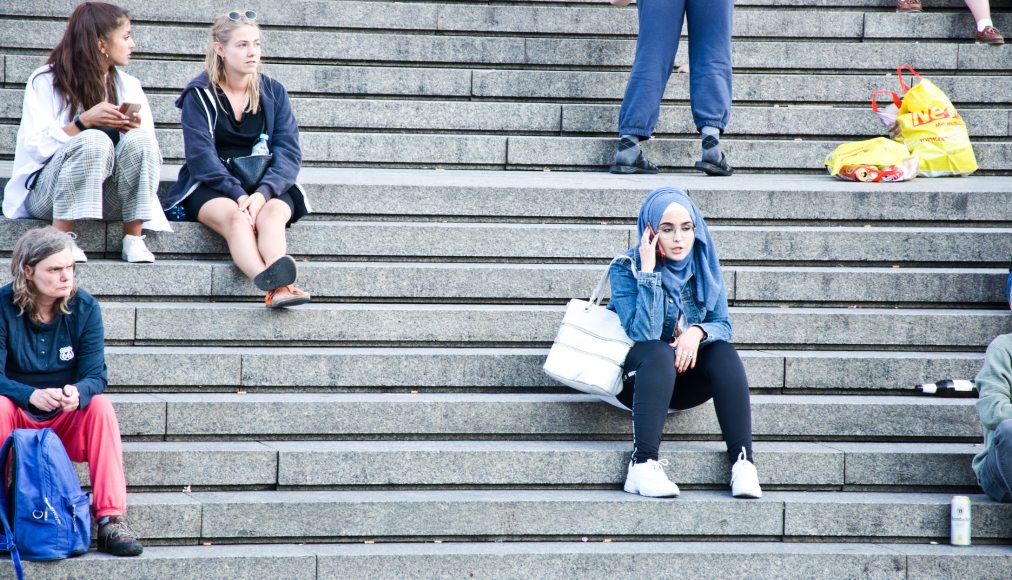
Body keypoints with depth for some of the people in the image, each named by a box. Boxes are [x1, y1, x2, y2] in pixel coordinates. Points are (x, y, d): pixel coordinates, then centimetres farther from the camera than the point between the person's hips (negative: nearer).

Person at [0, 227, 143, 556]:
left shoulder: (84, 307, -6)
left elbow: (95, 375, -11)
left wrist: (77, 392, -37)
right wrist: (32, 395, -38)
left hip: (69, 419, 2)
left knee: (101, 406, -27)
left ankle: (111, 520, -32)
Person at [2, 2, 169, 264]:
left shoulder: (128, 86, 11)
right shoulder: (45, 82, -2)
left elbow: (148, 142, 6)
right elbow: (35, 145, -12)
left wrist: (134, 129, -15)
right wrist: (84, 121, -23)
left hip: (107, 199, 4)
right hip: (46, 191, -4)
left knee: (139, 141, -24)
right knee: (94, 141, -33)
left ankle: (133, 238, -19)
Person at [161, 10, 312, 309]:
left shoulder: (273, 93, 10)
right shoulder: (199, 94, 2)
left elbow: (288, 153, -2)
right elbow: (201, 156, -10)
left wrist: (263, 192, -22)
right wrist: (238, 195, -26)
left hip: (266, 186, 3)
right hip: (211, 187, -3)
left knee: (272, 214, -33)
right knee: (236, 217, -36)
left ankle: (278, 286, -63)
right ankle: (276, 285, -67)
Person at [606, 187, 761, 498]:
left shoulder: (703, 265, -1)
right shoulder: (626, 268, -13)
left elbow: (723, 325, -1)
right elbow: (644, 334, -25)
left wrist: (698, 332, -24)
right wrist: (648, 272, -29)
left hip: (682, 381, 4)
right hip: (636, 376, -4)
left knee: (724, 352, -25)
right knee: (658, 352, -35)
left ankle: (742, 461, -34)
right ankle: (643, 465, -44)